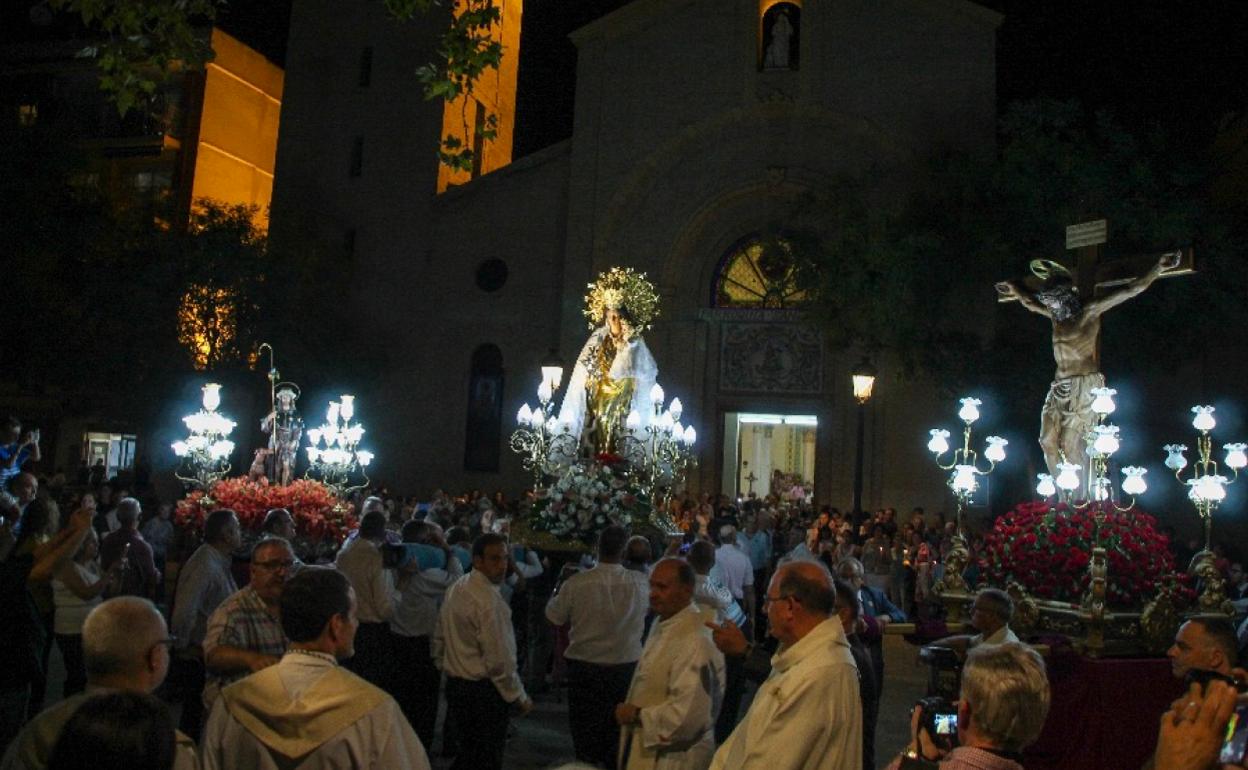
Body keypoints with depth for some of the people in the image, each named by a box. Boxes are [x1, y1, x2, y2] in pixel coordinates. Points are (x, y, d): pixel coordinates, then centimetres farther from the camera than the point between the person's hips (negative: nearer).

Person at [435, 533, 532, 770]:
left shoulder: (455, 589, 6)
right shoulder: (490, 601, -22)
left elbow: (439, 640, 14)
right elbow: (499, 661, -22)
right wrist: (520, 698, -11)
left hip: (456, 686, 9)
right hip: (483, 692, -9)